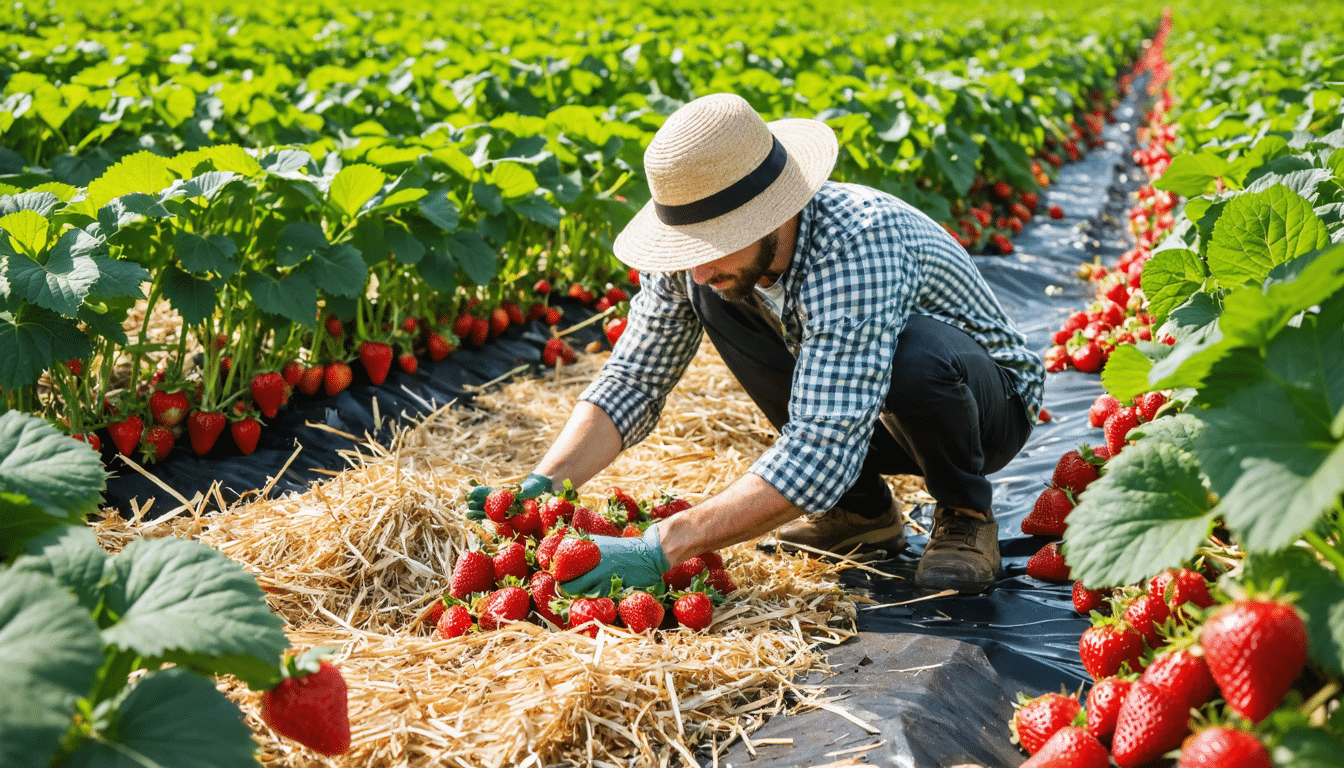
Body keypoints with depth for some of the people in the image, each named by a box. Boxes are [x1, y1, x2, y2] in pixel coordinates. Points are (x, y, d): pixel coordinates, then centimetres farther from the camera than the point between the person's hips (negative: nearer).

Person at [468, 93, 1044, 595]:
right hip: (844, 411, 6)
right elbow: (632, 381, -12)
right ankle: (863, 510, -1)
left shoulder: (857, 245, -39)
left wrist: (662, 546, -48)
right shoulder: (707, 247, -18)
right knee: (711, 300, -17)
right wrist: (541, 486, -29)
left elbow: (819, 452, -45)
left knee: (914, 353, -40)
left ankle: (966, 513, -6)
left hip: (989, 405, -6)